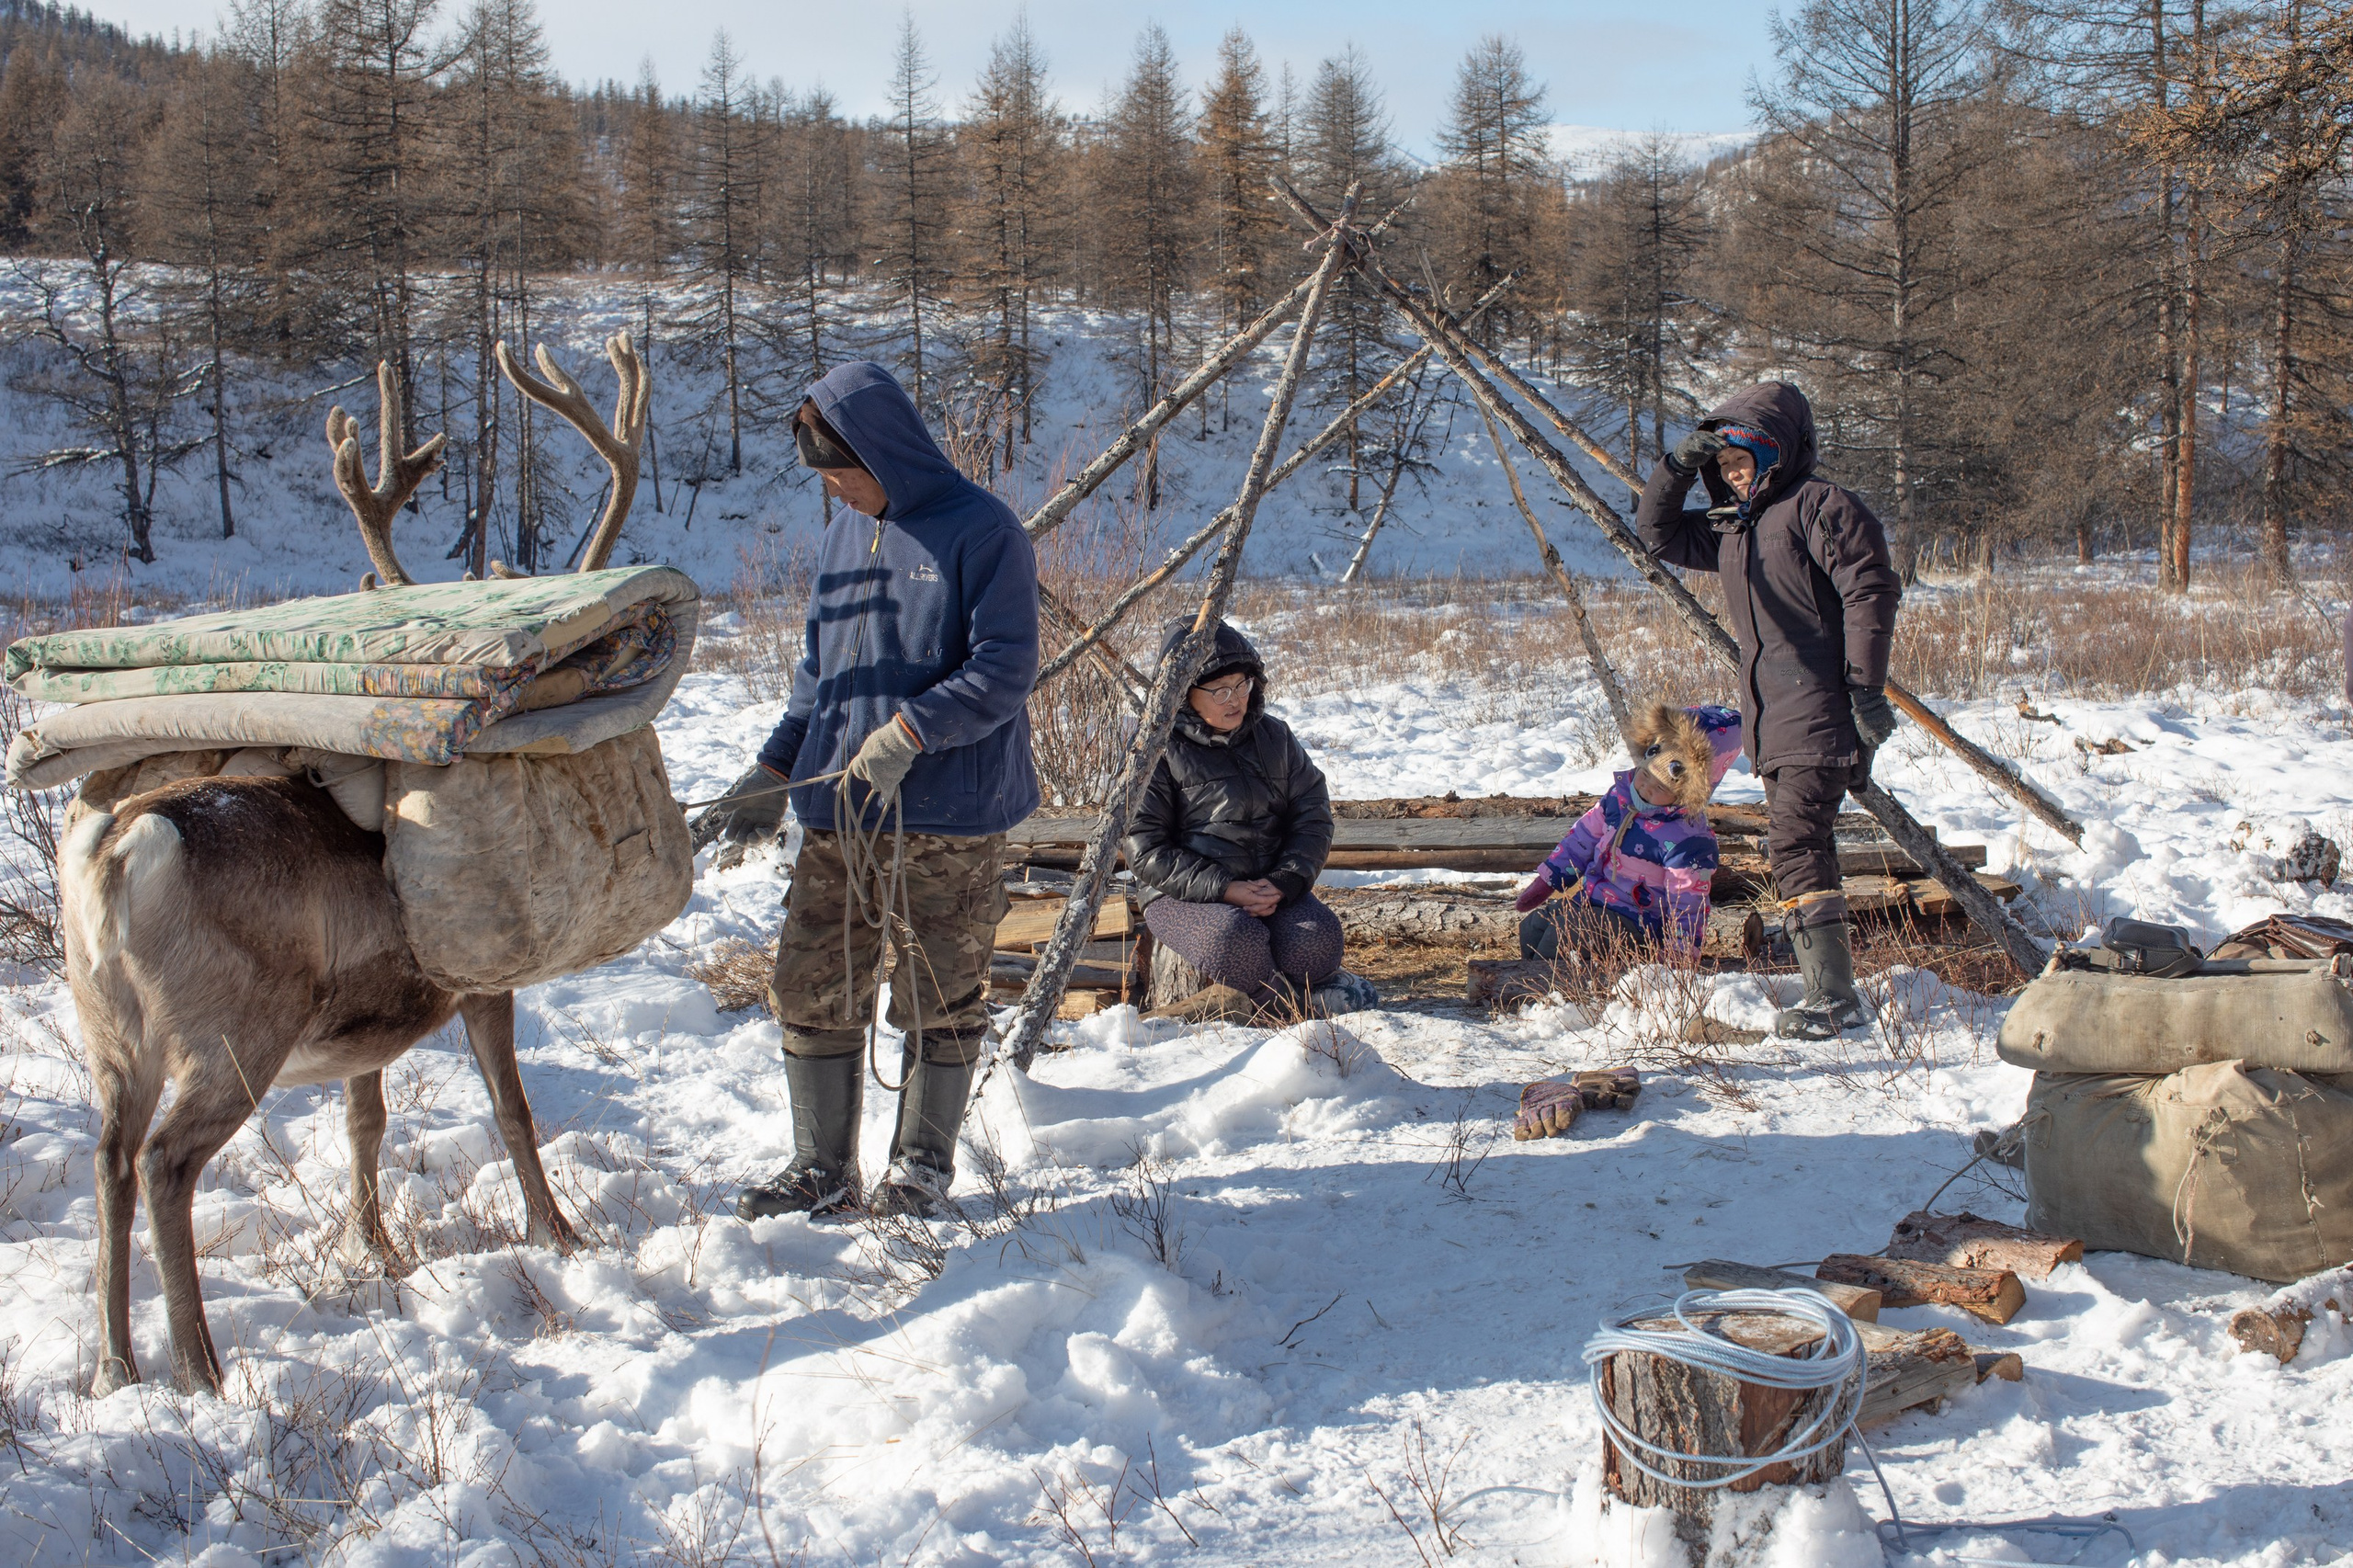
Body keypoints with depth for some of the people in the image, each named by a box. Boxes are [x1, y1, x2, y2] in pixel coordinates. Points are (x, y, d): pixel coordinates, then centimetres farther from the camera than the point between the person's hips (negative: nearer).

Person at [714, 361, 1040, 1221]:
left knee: (939, 1001, 4)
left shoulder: (980, 530, -8)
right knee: (809, 989, 6)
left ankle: (922, 1166, 20)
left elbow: (1005, 669, -14)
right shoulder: (841, 541, 14)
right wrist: (774, 771, 10)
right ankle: (822, 1169, 18)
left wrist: (904, 735, -22)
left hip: (951, 821, -6)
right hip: (837, 814, 6)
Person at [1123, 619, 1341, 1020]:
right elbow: (1146, 851, -8)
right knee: (1234, 936, -37)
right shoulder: (1156, 751, -4)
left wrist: (1282, 882, -10)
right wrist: (1223, 889, -18)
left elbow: (1312, 814, 8)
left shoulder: (1274, 736, 10)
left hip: (1272, 888, 4)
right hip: (1186, 894, -4)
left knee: (1318, 940, -28)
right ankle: (1294, 999, -15)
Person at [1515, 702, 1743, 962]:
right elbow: (1584, 839, 12)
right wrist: (1546, 881, 14)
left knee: (1564, 932, -26)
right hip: (1589, 900, 8)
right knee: (1533, 924, 4)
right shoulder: (1621, 794, -1)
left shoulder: (1688, 841, -23)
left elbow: (1686, 909, -18)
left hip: (1636, 921, -8)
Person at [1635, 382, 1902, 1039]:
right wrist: (1676, 469, 11)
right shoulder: (1731, 526, 19)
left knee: (1794, 842, -17)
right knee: (1802, 848, 8)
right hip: (1772, 723, 9)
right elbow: (1658, 534, 29)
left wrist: (1866, 689, -18)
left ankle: (1833, 997, -16)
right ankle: (1830, 990, 13)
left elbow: (1870, 592, -13)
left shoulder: (1821, 505, -7)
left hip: (1821, 715, -9)